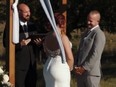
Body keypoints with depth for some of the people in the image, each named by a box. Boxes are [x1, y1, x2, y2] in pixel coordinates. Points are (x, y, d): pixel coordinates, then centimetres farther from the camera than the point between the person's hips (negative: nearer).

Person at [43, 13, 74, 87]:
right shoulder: (63, 37, -16)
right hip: (61, 68, -7)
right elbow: (70, 57, -15)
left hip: (47, 67, 7)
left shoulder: (47, 37, 4)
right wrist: (70, 68, 4)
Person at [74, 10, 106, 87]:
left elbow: (95, 54, -18)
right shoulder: (87, 32, 18)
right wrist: (76, 66, 7)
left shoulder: (99, 34, -10)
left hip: (91, 72, -8)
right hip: (80, 71, 8)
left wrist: (84, 68, -17)